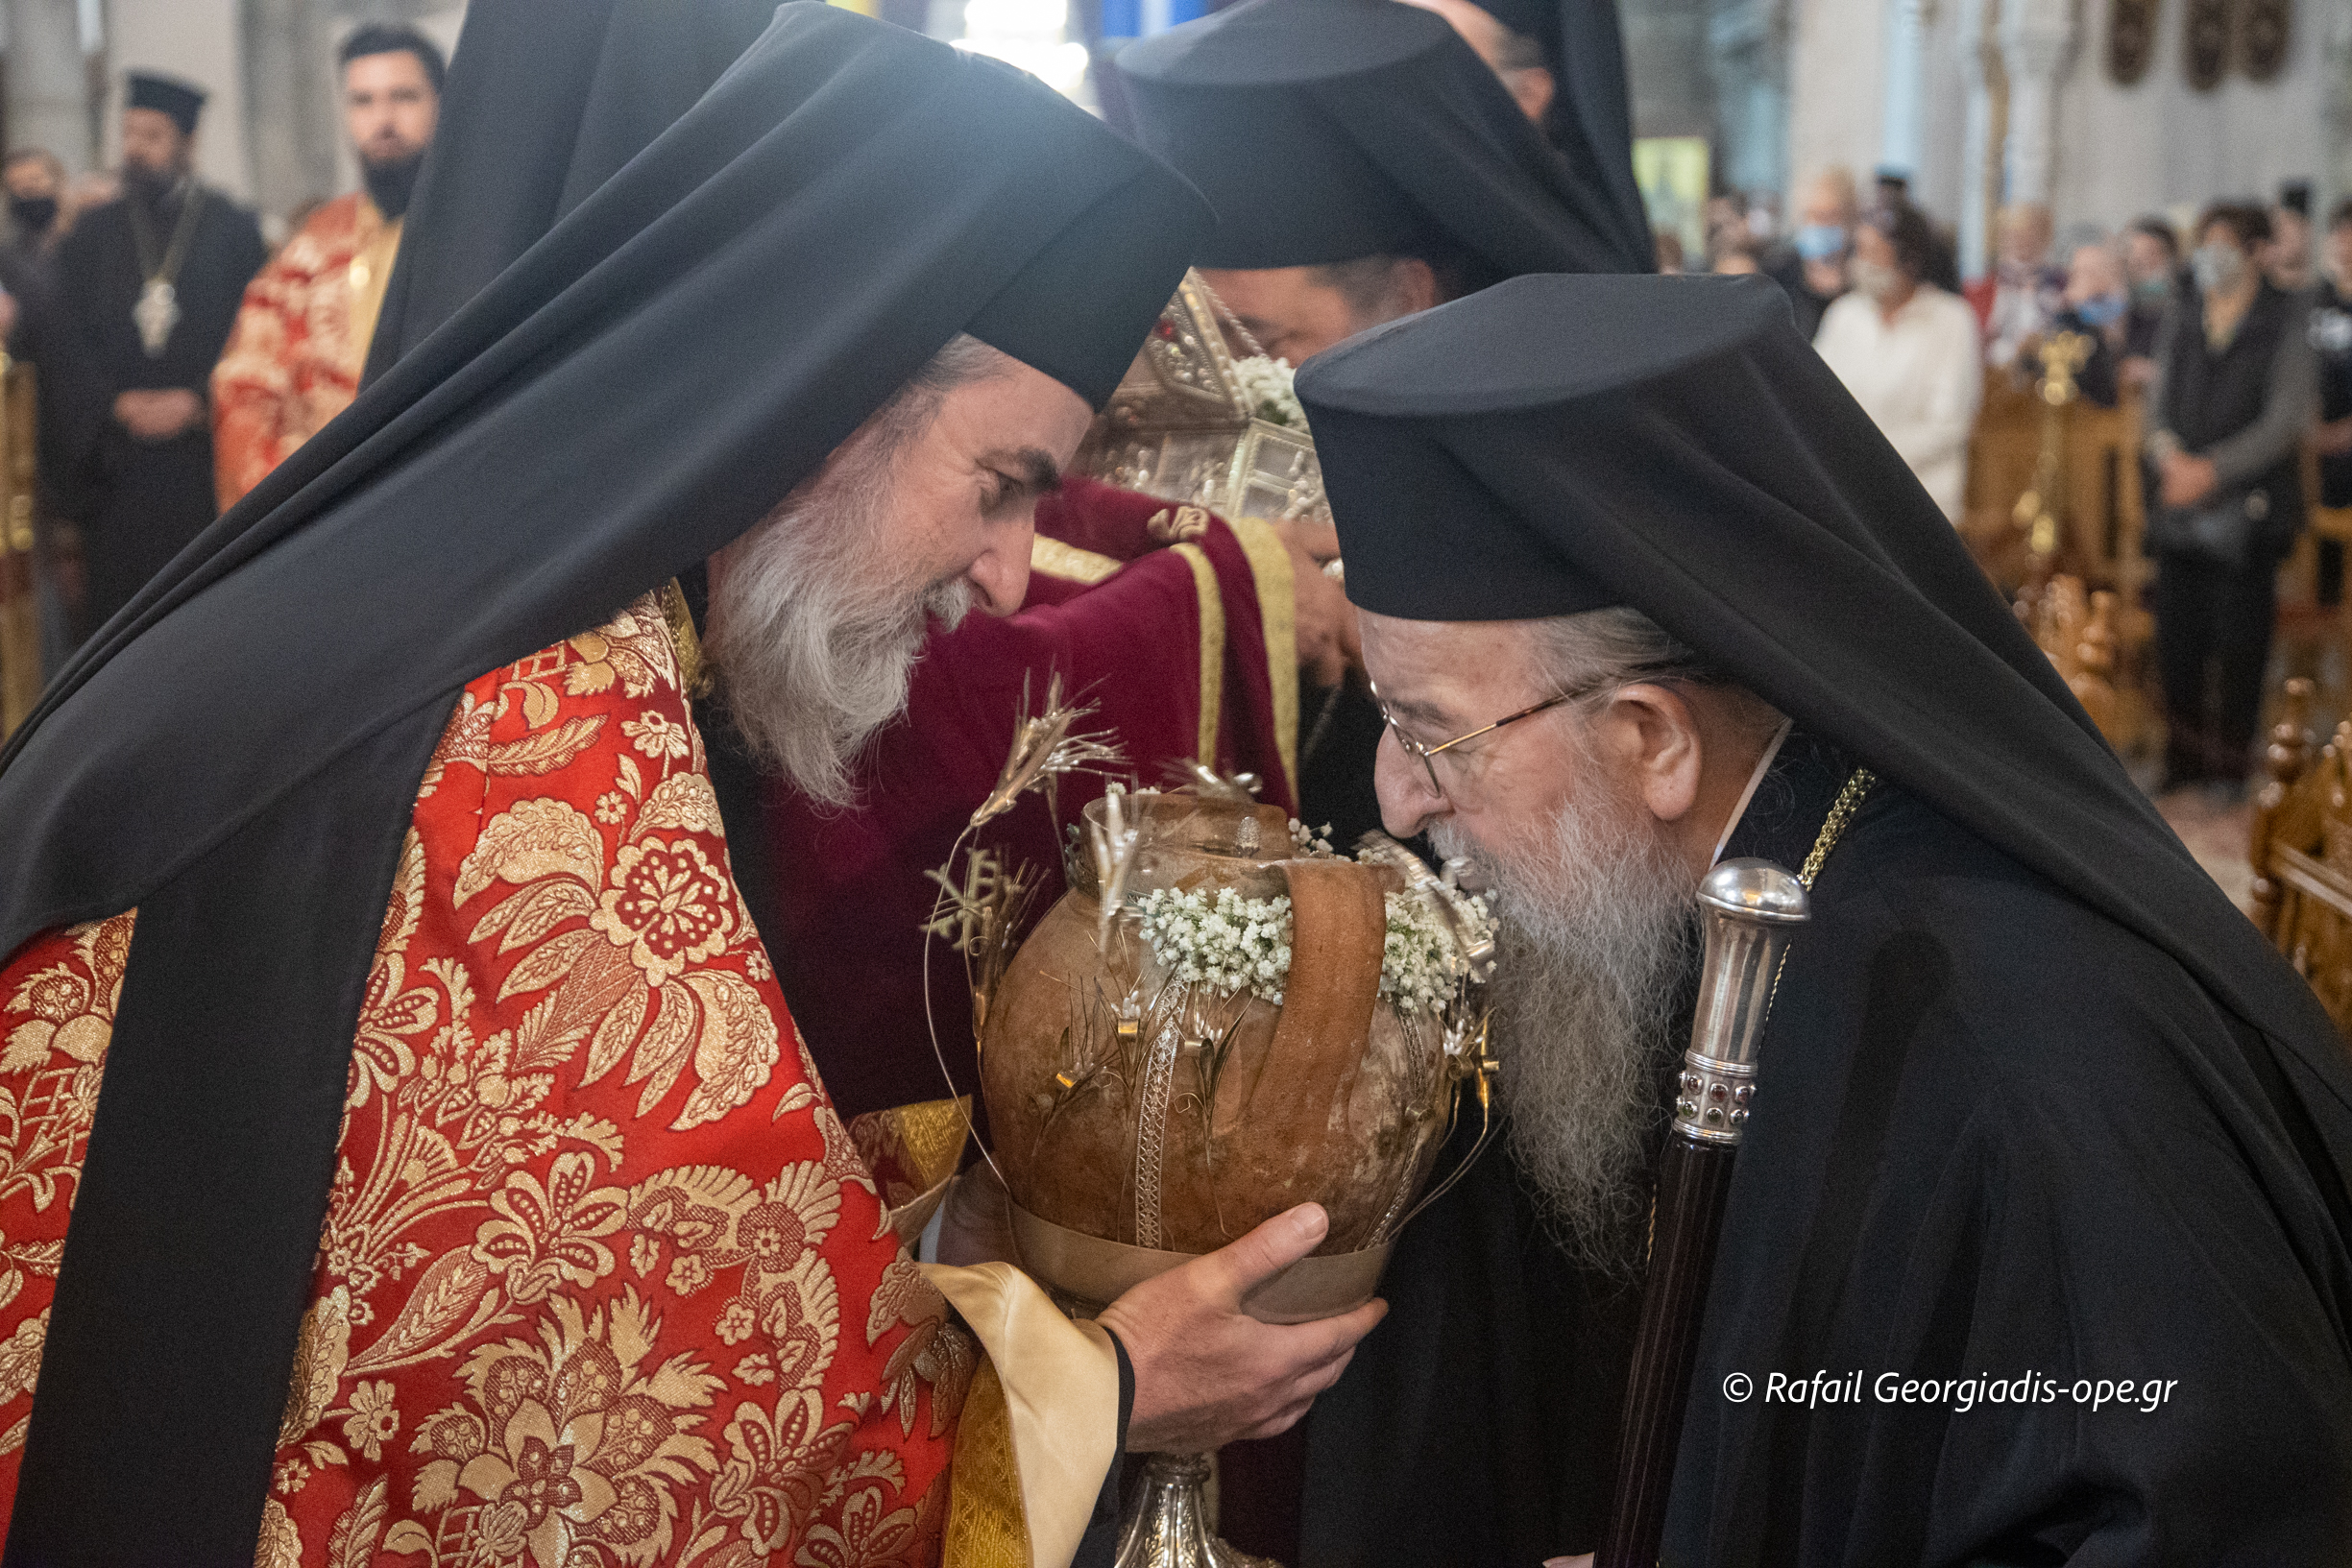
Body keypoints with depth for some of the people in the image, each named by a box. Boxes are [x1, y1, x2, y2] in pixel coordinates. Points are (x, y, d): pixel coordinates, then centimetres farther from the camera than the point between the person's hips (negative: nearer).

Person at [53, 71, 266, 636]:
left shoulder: (233, 229, 6)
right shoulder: (91, 235, 13)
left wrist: (195, 403, -9)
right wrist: (119, 402, -5)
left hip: (209, 449, -2)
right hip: (118, 457, 2)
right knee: (118, 606, -3)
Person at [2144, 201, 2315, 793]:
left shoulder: (2285, 320, -2)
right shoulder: (2186, 317, 12)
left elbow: (2286, 419, -8)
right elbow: (2159, 397, 11)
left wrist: (2214, 468, -15)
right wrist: (2169, 453, -9)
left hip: (2248, 510, -4)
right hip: (2180, 504, 4)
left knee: (2240, 643, 0)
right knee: (2178, 638, 4)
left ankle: (2230, 761, 10)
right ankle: (2183, 757, 16)